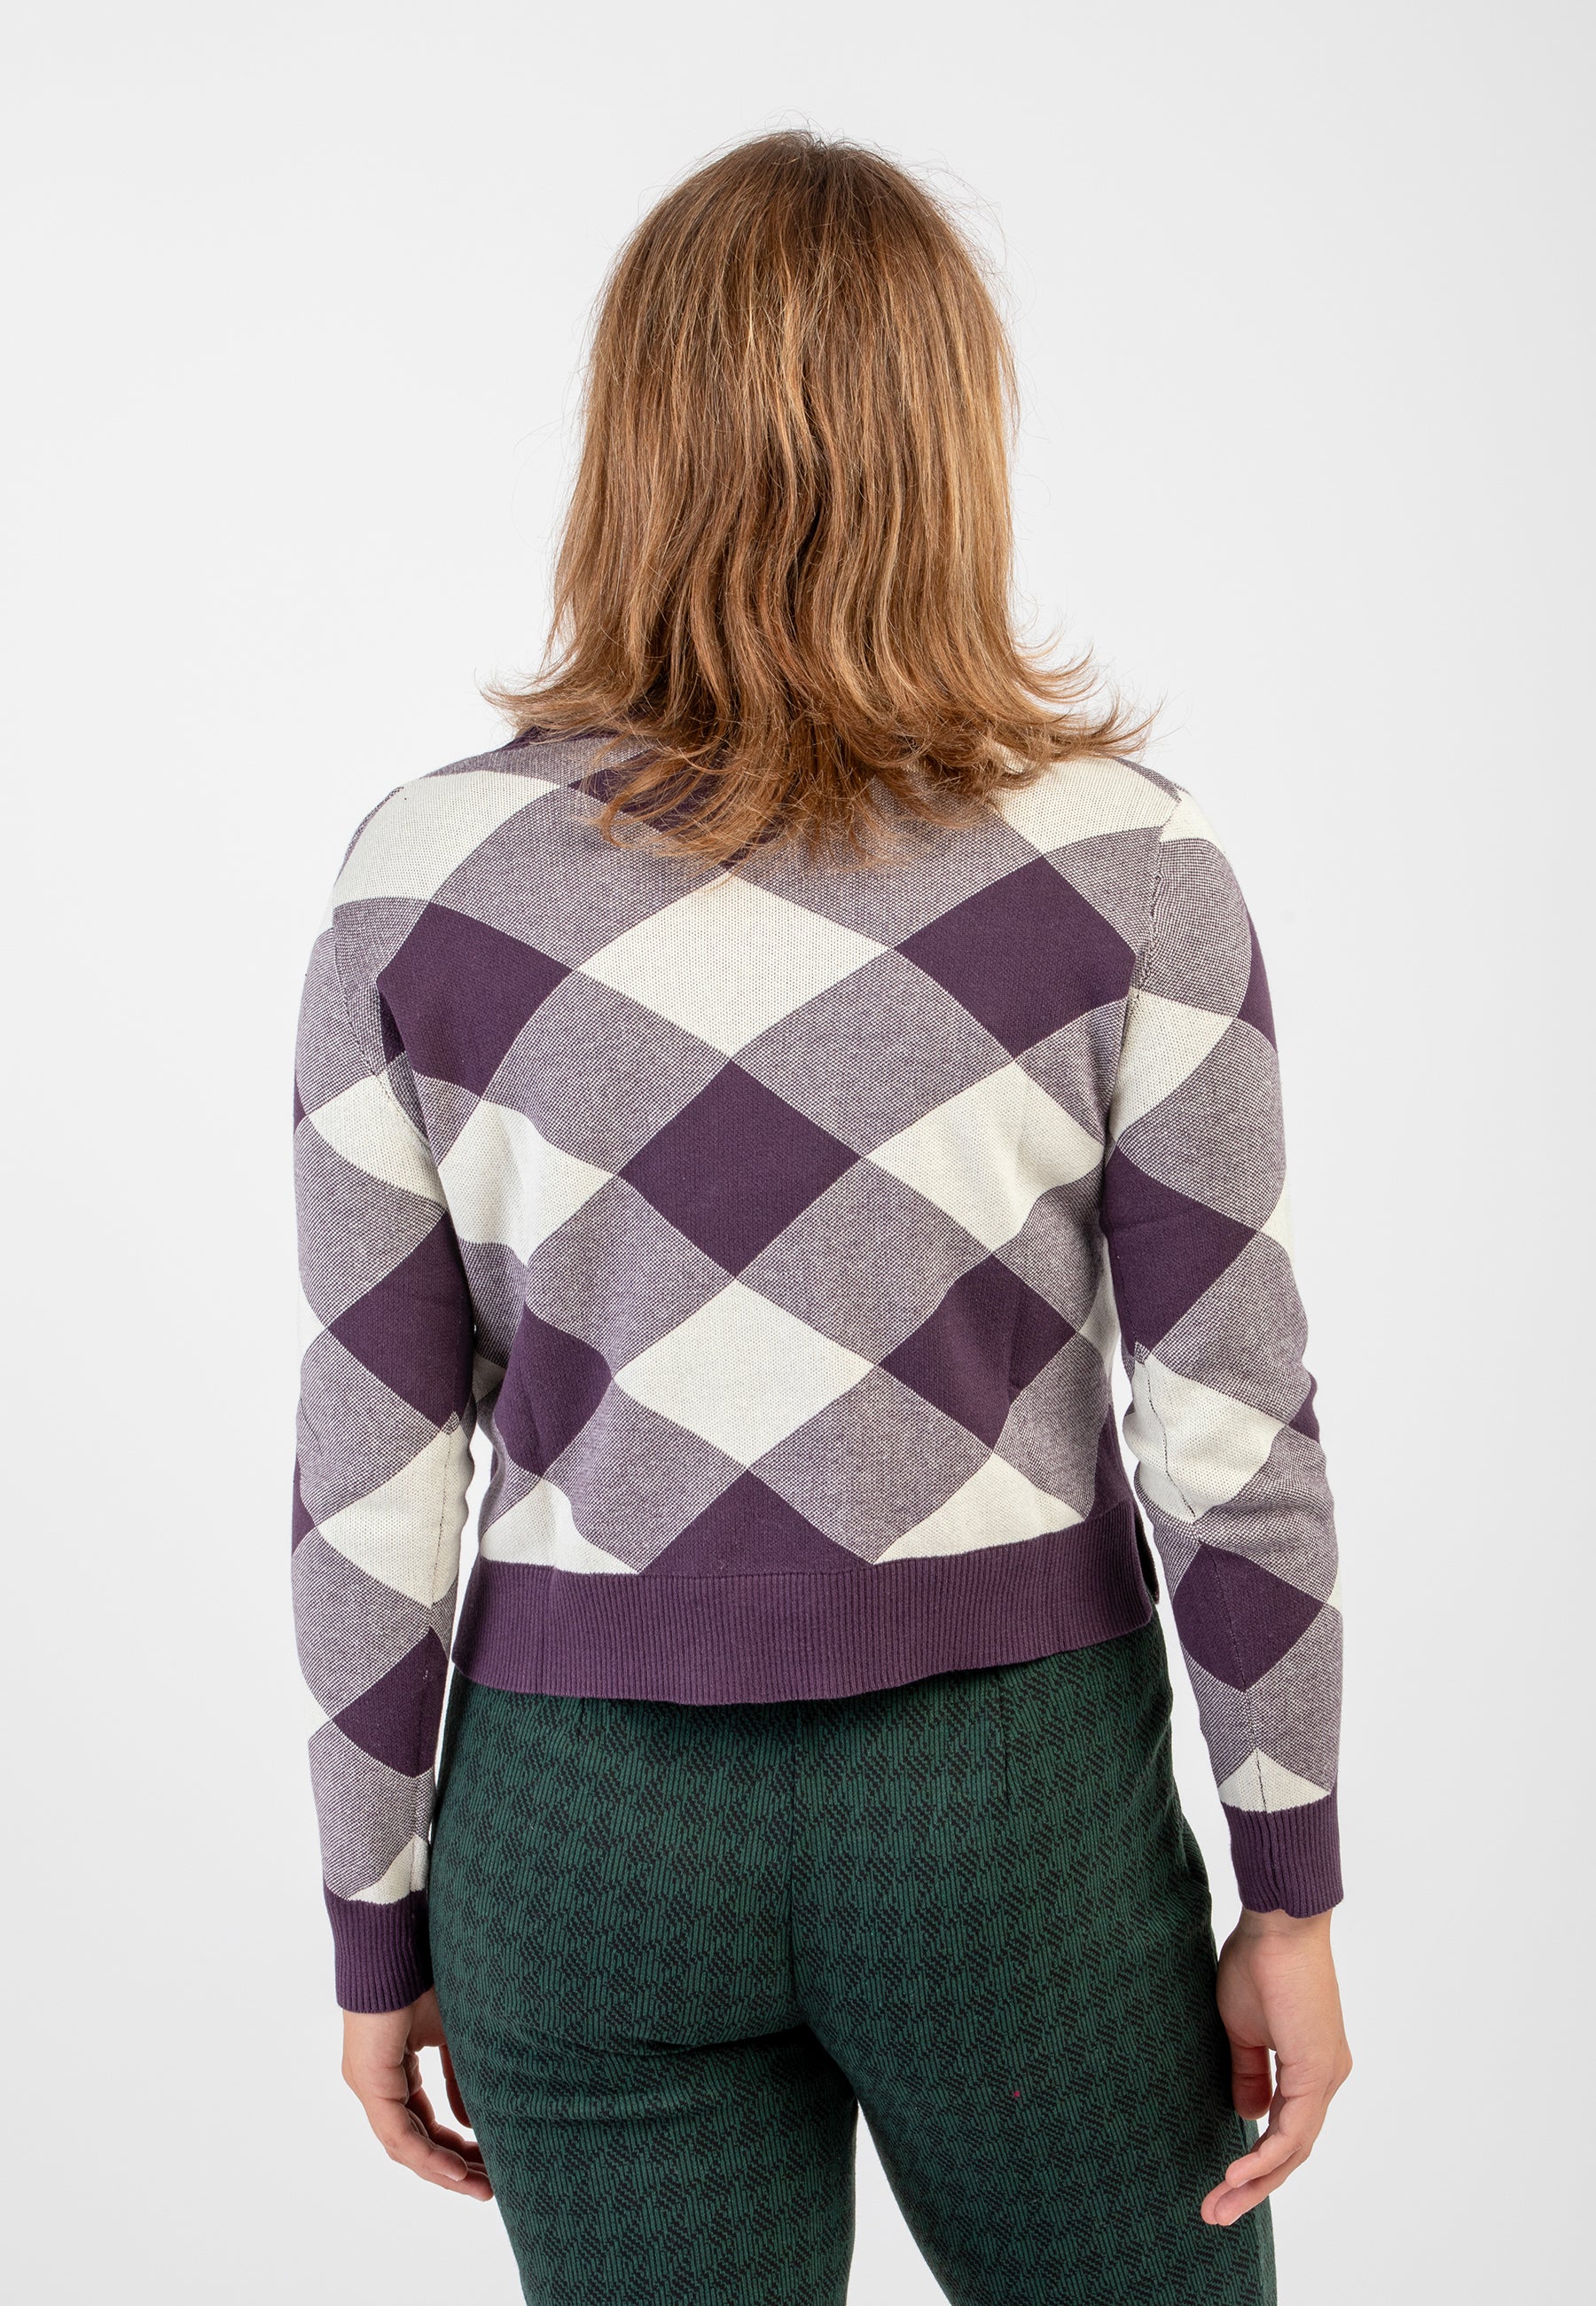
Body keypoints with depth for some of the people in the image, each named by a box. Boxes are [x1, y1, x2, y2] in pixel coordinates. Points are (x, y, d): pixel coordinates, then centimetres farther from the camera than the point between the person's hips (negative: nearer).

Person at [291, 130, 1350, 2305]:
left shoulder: (423, 877, -8)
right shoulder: (1124, 862, -11)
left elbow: (375, 1468, -5)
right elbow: (1233, 1429, -9)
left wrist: (382, 1926, 7)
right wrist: (1290, 1888, 2)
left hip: (589, 1818, 2)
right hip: (1012, 1798, -1)